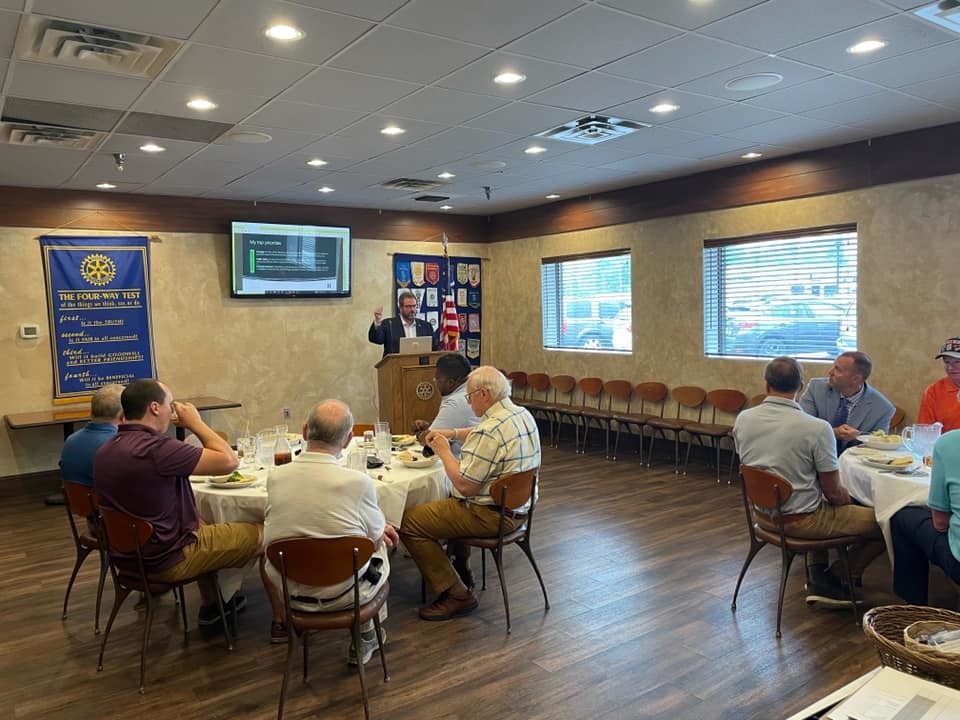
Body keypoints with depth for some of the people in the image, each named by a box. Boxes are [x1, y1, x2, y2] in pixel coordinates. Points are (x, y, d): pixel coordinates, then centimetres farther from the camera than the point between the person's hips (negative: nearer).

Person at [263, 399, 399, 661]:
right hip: (343, 595, -3)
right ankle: (365, 638, 29)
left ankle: (281, 622, 40)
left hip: (288, 592, 4)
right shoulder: (358, 482, -23)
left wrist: (378, 527, 15)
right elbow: (375, 539, -6)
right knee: (380, 547, 23)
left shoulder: (276, 477, -11)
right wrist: (379, 529, 20)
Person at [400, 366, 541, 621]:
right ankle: (462, 571, 40)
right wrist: (454, 433, 13)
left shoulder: (490, 431, -26)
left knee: (409, 521, -8)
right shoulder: (524, 415, 4)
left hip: (492, 516, -10)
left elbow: (465, 485, -25)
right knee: (449, 503, 34)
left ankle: (456, 595, -2)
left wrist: (444, 451, -10)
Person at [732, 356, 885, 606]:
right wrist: (848, 500, 9)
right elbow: (833, 493, -15)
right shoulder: (817, 428, -22)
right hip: (799, 521, -6)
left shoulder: (742, 419, -7)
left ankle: (816, 574, 25)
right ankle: (829, 581, 14)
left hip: (762, 513, 7)